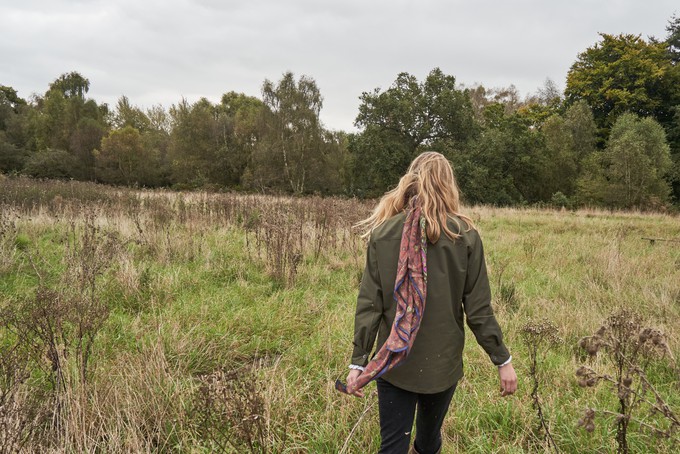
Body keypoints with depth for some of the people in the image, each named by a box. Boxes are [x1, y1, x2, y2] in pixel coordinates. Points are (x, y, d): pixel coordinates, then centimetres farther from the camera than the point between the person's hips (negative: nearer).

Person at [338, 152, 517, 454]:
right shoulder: (464, 236, -8)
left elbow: (368, 304, -9)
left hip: (393, 364, 0)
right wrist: (502, 360, 3)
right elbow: (478, 309, -8)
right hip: (443, 363, 1)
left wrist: (359, 362, -4)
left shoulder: (383, 233, -6)